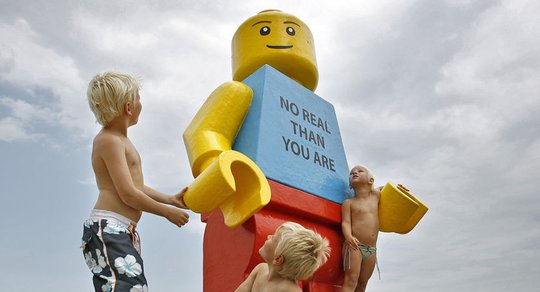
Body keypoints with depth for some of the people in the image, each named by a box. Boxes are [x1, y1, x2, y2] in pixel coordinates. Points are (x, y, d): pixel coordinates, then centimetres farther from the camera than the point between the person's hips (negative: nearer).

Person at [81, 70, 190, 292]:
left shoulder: (120, 140, 21)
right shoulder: (109, 140, -10)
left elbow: (135, 187, 24)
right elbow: (128, 194, -15)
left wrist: (172, 200, 25)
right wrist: (167, 212, -5)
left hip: (123, 233, 10)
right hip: (108, 229, -10)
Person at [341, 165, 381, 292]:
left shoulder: (376, 195, 12)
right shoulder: (348, 203, 0)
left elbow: (378, 189, 36)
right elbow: (346, 222, -9)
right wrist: (348, 237, -30)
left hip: (372, 250, 5)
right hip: (354, 246, -5)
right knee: (351, 281, -13)